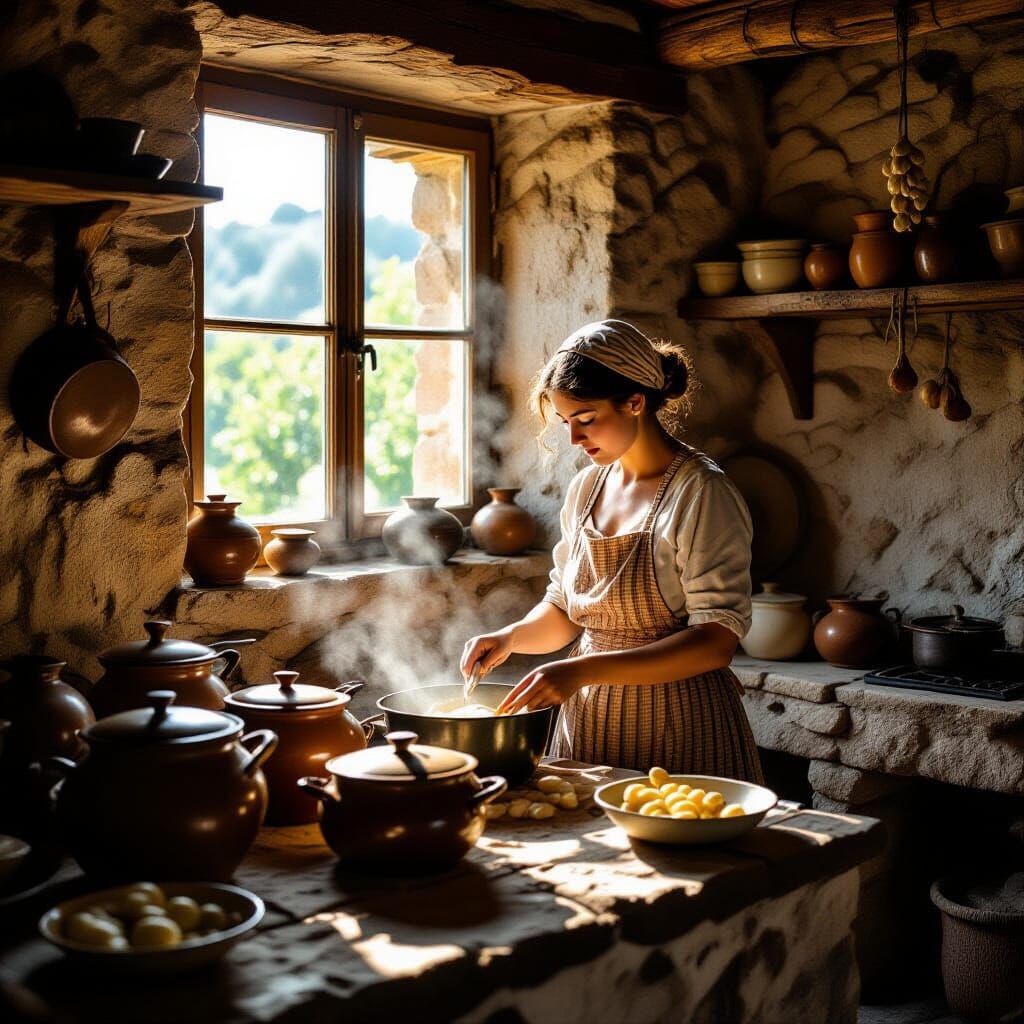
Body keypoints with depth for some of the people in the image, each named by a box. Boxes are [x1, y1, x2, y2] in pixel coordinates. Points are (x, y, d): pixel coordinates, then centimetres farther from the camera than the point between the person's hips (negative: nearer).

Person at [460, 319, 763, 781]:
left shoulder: (702, 494, -14)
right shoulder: (585, 488, 7)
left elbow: (716, 640, -21)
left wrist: (583, 670, -28)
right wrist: (512, 636, -5)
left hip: (677, 733, -6)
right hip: (586, 722, 6)